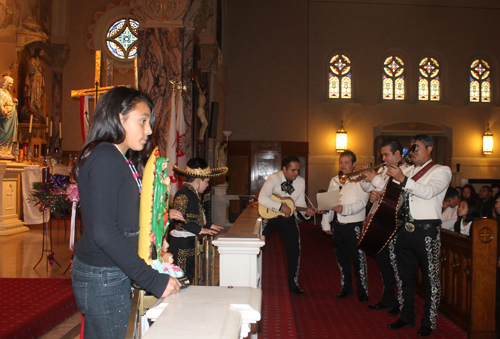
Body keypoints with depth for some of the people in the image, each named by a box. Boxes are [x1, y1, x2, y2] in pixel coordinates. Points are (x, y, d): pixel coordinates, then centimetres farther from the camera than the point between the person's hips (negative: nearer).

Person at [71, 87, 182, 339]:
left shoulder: (123, 160, 13)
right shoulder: (105, 158, -17)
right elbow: (104, 232, -25)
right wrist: (153, 280, -24)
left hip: (116, 273, 9)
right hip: (102, 277, -9)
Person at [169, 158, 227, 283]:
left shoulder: (194, 194, 16)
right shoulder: (183, 195, -16)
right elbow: (178, 218, -23)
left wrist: (209, 225, 18)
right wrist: (199, 229, -22)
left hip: (191, 243, 10)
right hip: (182, 244, -10)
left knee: (191, 277, 14)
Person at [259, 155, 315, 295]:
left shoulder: (301, 181, -3)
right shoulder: (274, 178, -18)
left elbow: (300, 204, 1)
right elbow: (262, 199, -29)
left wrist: (306, 212, -20)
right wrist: (281, 207, -32)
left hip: (289, 218, 4)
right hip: (271, 215, -3)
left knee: (294, 251, 4)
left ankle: (293, 284, 20)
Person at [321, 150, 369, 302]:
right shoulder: (334, 181, 13)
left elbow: (361, 203, -17)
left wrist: (344, 209, -30)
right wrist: (325, 223, 12)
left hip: (354, 225, -6)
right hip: (337, 225, 6)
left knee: (359, 259, -1)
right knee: (342, 259, 15)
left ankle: (362, 291, 12)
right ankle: (346, 288, 28)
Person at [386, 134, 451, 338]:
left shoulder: (441, 171, -1)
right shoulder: (407, 171, 18)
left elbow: (429, 191, -19)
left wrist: (404, 180, -30)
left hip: (426, 231, -6)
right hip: (404, 230, 6)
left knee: (430, 278, 0)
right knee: (405, 276, 14)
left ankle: (429, 322, 11)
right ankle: (406, 316, 26)